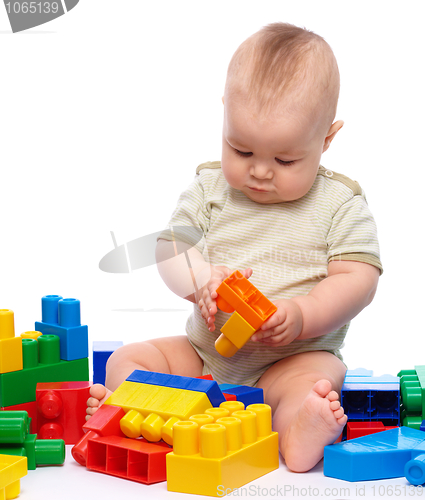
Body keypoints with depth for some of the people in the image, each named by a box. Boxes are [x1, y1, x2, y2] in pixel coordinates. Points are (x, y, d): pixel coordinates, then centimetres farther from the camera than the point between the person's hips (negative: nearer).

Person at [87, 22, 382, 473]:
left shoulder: (340, 204, -6)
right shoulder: (210, 187, 2)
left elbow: (358, 279, -10)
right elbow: (170, 247, 0)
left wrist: (301, 317, -26)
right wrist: (200, 279, -24)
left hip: (296, 357, -4)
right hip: (203, 353, 4)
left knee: (317, 381, -36)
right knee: (126, 360, -11)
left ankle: (297, 436, -62)